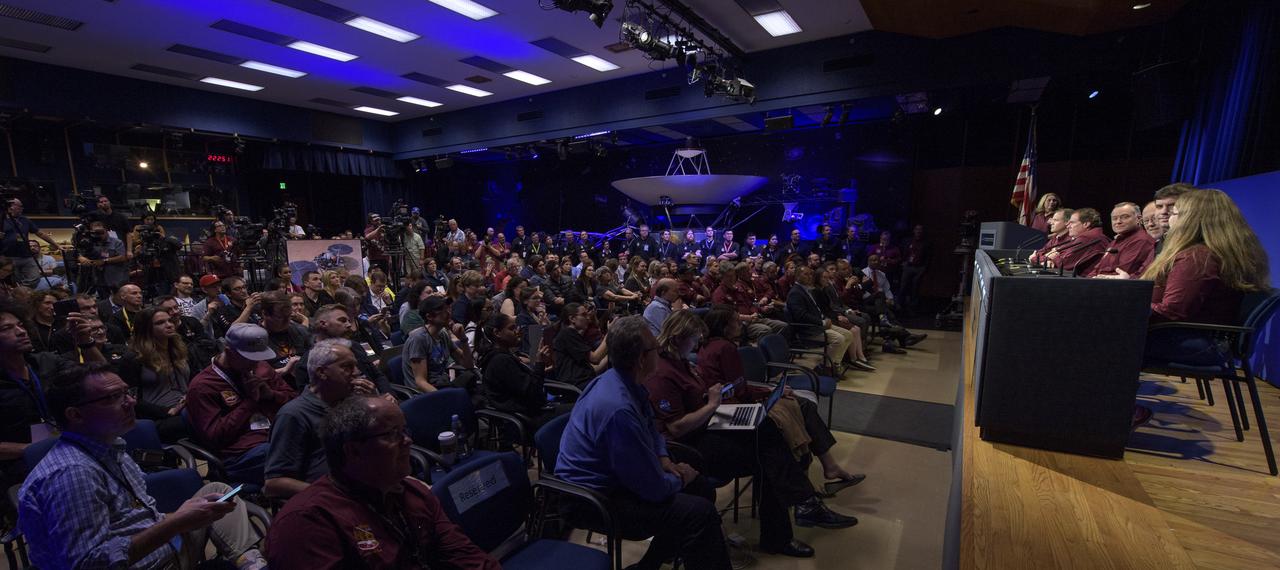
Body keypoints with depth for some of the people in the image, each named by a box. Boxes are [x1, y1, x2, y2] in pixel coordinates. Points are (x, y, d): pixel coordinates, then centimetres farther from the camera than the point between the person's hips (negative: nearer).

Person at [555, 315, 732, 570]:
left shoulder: (620, 380, -3)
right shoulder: (618, 409, -33)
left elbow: (650, 429, 17)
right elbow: (653, 489, -26)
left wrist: (664, 459, 0)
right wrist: (679, 479, -6)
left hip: (613, 476, 10)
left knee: (702, 488, 8)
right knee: (701, 512, -22)